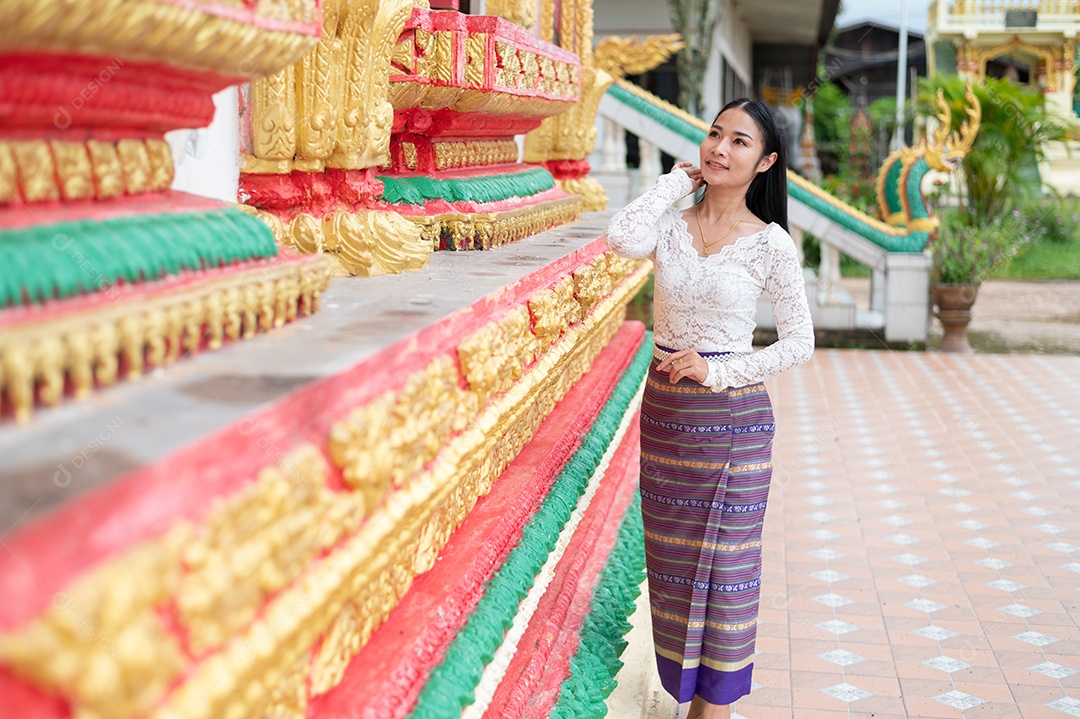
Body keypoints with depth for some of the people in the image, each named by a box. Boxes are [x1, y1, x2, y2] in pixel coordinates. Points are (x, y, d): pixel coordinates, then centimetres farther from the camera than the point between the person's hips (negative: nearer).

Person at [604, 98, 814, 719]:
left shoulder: (770, 243, -6)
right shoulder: (671, 226, 2)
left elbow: (799, 342, -4)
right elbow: (621, 239, -21)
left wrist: (717, 371, -15)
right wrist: (677, 181, -8)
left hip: (733, 417, -4)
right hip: (665, 409, 4)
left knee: (725, 559, 4)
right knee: (672, 555, 13)